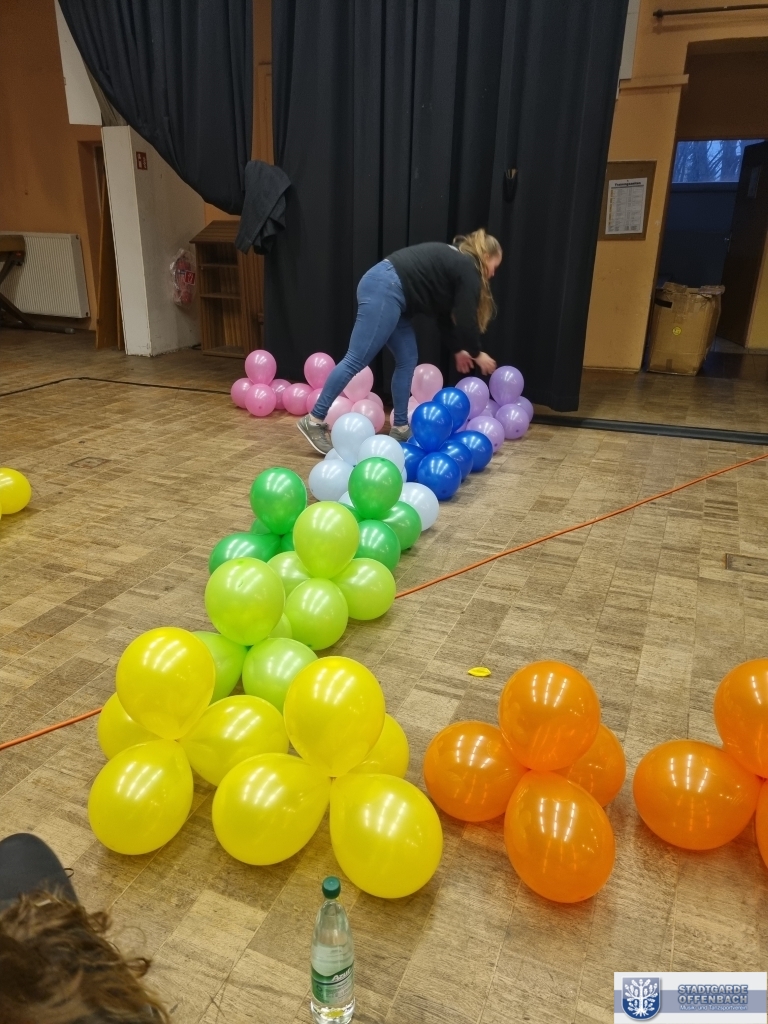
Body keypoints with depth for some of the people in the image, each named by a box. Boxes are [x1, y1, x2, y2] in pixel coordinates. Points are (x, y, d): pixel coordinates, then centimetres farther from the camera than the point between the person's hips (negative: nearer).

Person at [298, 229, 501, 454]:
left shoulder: (454, 262, 27)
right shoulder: (467, 269, 0)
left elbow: (445, 313, 32)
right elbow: (465, 319, -2)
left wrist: (457, 349, 37)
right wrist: (477, 353, 12)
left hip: (385, 290, 10)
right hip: (384, 289, -10)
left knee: (407, 360, 11)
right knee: (356, 360, -11)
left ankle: (400, 428, 15)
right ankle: (314, 420, -7)